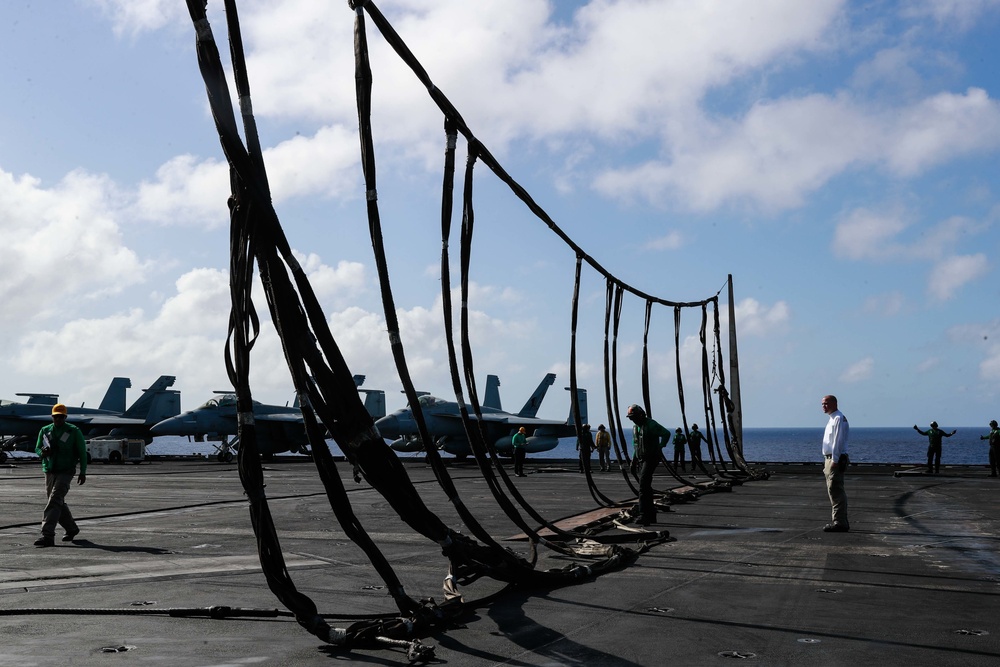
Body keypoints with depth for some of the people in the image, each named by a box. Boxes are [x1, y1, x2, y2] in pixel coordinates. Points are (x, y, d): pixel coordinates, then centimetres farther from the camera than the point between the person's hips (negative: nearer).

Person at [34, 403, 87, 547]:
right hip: (49, 472, 5)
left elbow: (82, 452, 1)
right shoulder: (44, 431, 7)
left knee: (54, 501, -18)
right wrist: (42, 452, -10)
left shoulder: (73, 431, -3)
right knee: (59, 503, 14)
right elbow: (37, 448, 15)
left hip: (66, 472, -5)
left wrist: (83, 472, -2)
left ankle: (47, 535, -24)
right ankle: (72, 529, 34)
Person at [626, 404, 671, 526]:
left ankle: (644, 515, -23)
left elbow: (666, 433, -16)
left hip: (651, 458, -9)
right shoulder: (635, 427, 15)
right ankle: (651, 515, 18)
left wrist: (660, 446, -20)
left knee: (643, 485, -19)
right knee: (646, 487, 10)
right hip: (641, 459, 9)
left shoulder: (651, 425, -12)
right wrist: (634, 461, 20)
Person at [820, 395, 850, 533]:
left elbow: (837, 442, -19)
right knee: (833, 490, 14)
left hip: (836, 460, -11)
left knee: (835, 491, -11)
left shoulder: (838, 419, -13)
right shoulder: (832, 419, 19)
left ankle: (839, 522, -11)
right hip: (830, 459, 11)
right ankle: (841, 521, 21)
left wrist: (834, 461, -22)